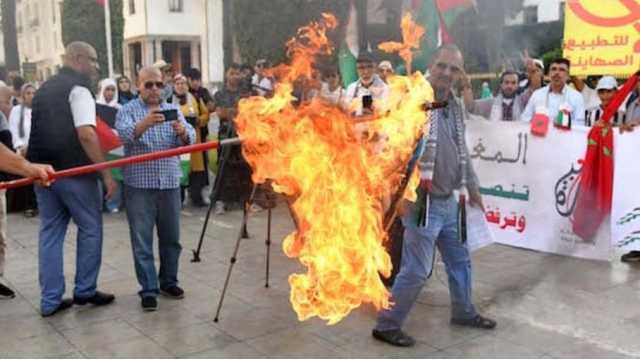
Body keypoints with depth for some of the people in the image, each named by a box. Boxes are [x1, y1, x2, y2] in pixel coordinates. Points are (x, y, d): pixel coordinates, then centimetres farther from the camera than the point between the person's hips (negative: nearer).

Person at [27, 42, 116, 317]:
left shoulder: (43, 90, 18)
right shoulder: (78, 89, -9)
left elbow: (36, 134, 20)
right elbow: (86, 134, -21)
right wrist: (106, 172, -19)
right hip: (74, 173, -7)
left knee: (50, 233, 10)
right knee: (90, 229, 8)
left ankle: (50, 301, 14)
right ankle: (85, 291, 15)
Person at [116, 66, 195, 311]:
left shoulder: (173, 110, 10)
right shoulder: (127, 110, 1)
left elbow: (190, 139, -3)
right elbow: (124, 135, -20)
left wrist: (182, 132, -27)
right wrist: (145, 123, -40)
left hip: (170, 183, 3)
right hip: (139, 185, -3)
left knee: (171, 238, 11)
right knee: (142, 241, 0)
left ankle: (168, 282, 26)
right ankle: (148, 289, 8)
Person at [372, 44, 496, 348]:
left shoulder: (456, 106, 10)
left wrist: (472, 187, 24)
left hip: (449, 201, 8)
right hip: (423, 202, -8)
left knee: (460, 259, 21)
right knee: (417, 270, -3)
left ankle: (464, 312, 42)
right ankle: (387, 325, 13)